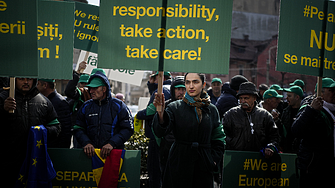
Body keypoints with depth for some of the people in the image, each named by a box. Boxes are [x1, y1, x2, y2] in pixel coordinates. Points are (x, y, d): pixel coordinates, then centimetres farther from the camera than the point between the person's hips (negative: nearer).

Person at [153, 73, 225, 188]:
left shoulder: (211, 110, 7)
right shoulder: (176, 107, -1)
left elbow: (218, 140, 13)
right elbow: (160, 132, -17)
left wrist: (214, 160, 0)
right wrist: (161, 113, -36)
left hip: (203, 166, 2)